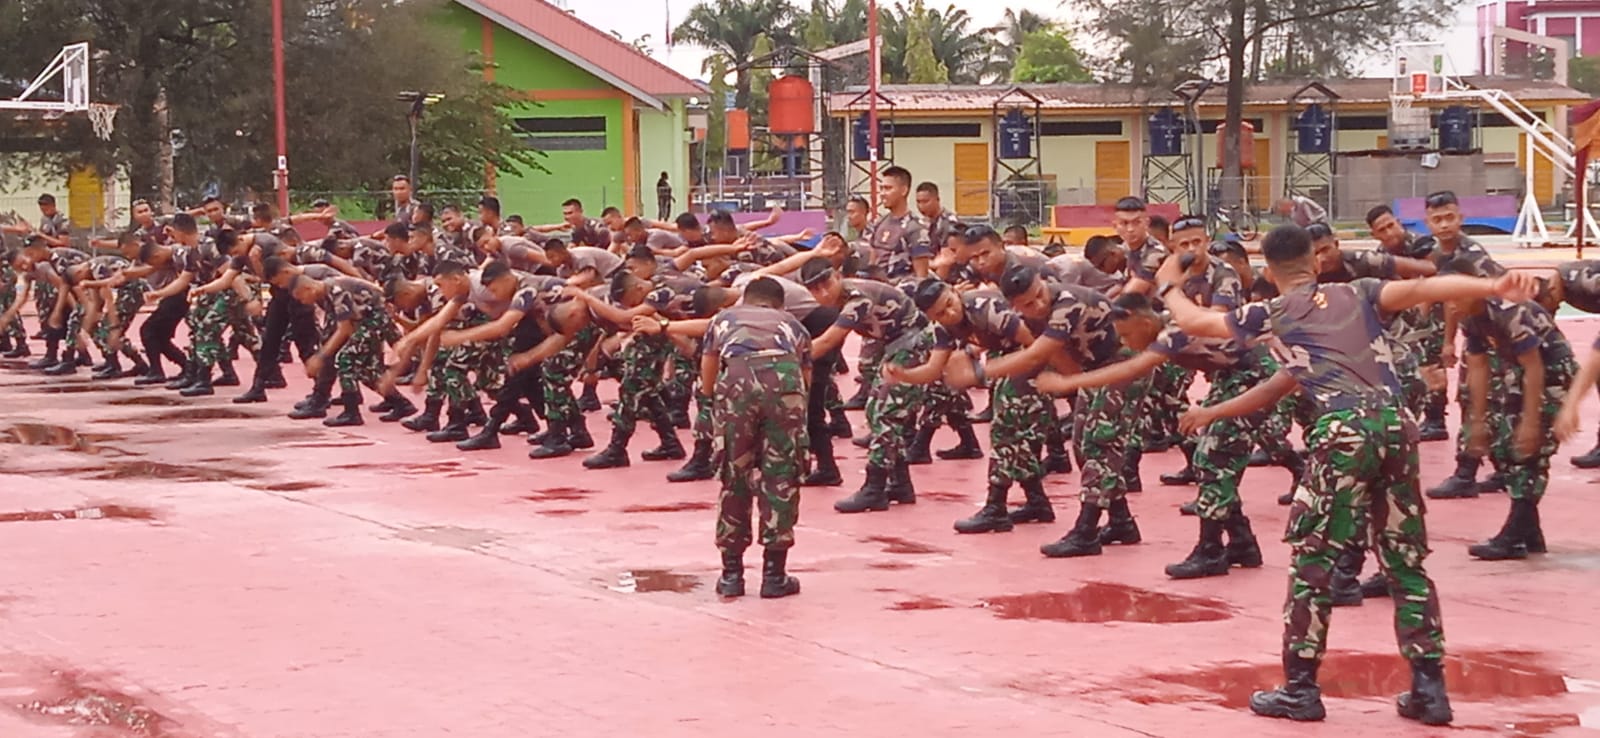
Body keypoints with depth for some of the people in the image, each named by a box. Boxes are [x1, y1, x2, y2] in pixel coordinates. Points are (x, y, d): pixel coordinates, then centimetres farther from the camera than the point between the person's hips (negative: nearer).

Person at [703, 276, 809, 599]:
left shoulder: (723, 320, 36)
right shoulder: (793, 325, 36)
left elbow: (708, 382, 34)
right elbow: (806, 377, 32)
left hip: (736, 378, 0)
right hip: (784, 378, 0)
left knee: (734, 476, 13)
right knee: (781, 477, 10)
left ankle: (731, 573, 18)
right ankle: (774, 575, 13)